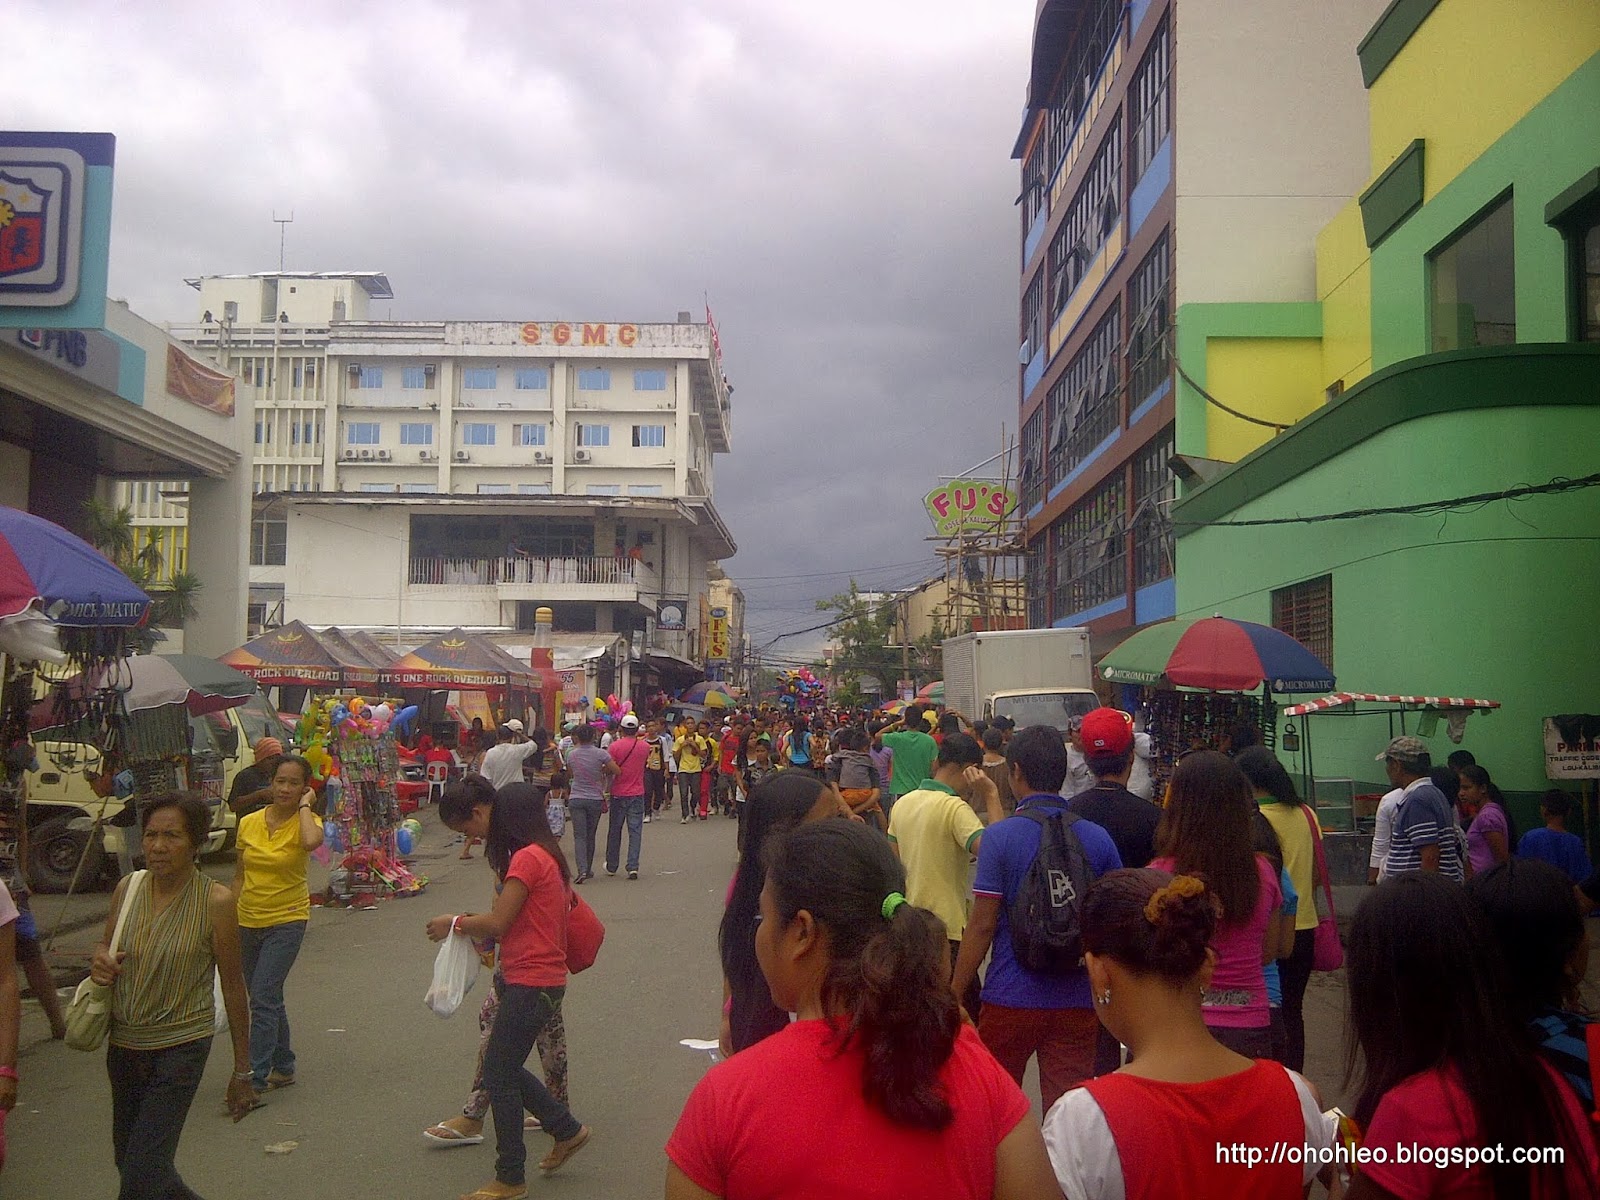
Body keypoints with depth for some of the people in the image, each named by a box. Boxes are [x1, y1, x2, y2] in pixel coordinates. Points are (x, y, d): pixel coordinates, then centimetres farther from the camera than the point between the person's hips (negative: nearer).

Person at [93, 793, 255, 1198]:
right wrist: (100, 960, -8)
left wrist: (242, 1072, -5)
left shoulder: (215, 901, -14)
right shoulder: (127, 890, -1)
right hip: (124, 1046, 6)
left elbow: (233, 987, -9)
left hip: (180, 1048, -6)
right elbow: (106, 948, 17)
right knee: (128, 1160, 19)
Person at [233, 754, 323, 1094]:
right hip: (248, 922, 5)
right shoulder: (249, 823, 2)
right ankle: (283, 1067, 30)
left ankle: (256, 1078, -8)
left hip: (286, 921, -5)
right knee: (267, 999, 15)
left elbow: (312, 841, -35)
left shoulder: (305, 822, -9)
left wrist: (304, 805, -20)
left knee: (263, 999, -13)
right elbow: (239, 875, 11)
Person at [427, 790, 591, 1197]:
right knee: (506, 1068, 20)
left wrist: (455, 923, -4)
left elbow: (497, 923, -20)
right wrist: (472, 922, 8)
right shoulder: (550, 857, 13)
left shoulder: (527, 858, -17)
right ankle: (567, 1129, 28)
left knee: (499, 1073, 1)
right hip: (547, 978, 10)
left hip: (530, 984, -10)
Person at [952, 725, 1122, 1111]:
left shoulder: (999, 836, -11)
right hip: (1077, 1003, 2)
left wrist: (954, 995, -3)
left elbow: (982, 925, -12)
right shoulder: (1098, 838, 0)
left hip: (1011, 998, -2)